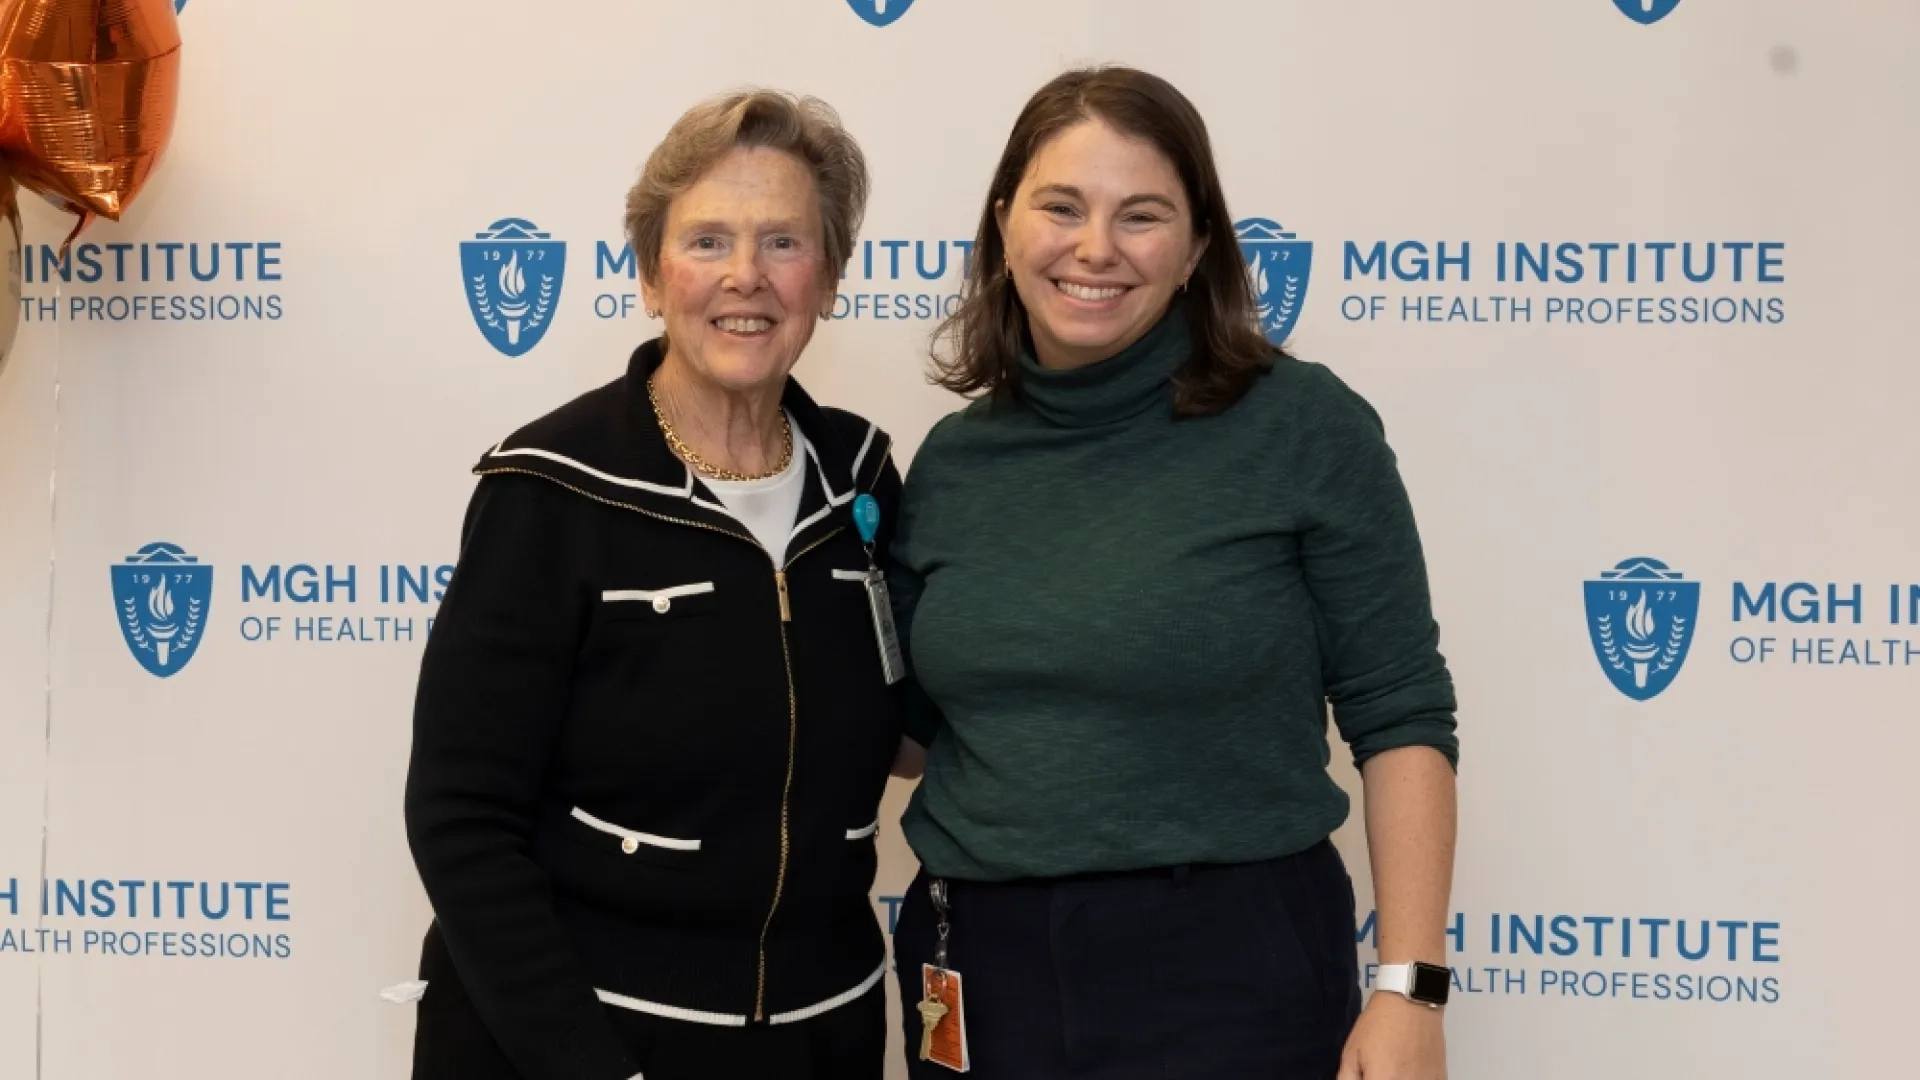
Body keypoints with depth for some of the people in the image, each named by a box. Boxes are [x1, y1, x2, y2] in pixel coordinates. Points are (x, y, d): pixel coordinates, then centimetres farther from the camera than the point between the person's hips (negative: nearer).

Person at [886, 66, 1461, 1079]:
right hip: (982, 970, 4)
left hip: (1228, 965, -4)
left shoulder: (1305, 427, -9)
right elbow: (922, 723, 12)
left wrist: (1409, 989, -11)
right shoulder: (953, 460, 4)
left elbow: (1399, 718, -7)